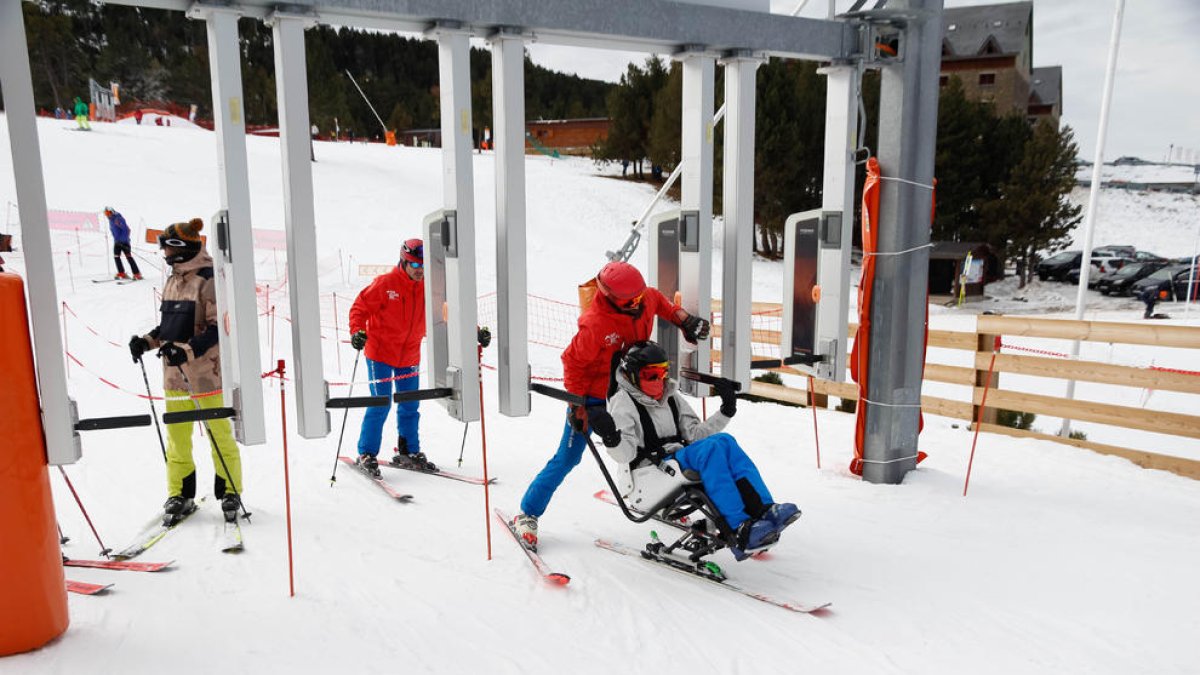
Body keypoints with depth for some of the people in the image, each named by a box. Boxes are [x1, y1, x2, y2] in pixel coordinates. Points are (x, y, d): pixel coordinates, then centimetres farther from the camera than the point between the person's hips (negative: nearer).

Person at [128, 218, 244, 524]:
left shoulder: (208, 280, -12)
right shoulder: (172, 281, 13)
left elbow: (218, 327, -17)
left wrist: (188, 350, -25)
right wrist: (148, 340, 7)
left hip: (205, 369, -8)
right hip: (174, 371, 8)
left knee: (219, 433, 3)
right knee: (176, 435, 11)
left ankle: (230, 492, 15)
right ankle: (180, 495, 22)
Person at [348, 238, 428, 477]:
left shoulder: (428, 288, 0)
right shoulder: (385, 284, -13)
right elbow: (360, 308, -9)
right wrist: (357, 332, -26)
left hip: (409, 357, 5)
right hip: (380, 354, -5)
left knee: (409, 407, 12)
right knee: (380, 405, -7)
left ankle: (408, 453, 27)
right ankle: (366, 455, 8)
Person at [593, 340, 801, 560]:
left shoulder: (672, 398, 18)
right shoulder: (623, 401, -4)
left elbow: (694, 433, 14)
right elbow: (625, 454, -14)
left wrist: (726, 411, 5)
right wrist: (612, 439, -36)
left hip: (679, 464, 7)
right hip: (646, 479, -7)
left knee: (725, 441, -17)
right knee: (711, 447, -28)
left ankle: (764, 511, -26)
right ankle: (740, 531, -37)